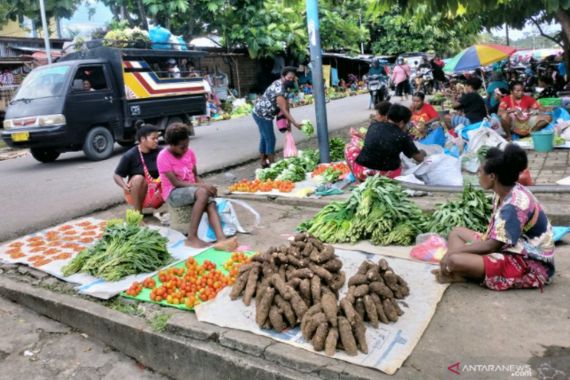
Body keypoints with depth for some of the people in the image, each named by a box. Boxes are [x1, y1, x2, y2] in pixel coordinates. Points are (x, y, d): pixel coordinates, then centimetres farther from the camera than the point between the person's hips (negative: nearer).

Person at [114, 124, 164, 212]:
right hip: (135, 192, -1)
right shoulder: (130, 155, -14)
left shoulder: (160, 152, -10)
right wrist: (124, 186, -27)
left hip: (156, 190, 2)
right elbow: (117, 175, -8)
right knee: (139, 178, -32)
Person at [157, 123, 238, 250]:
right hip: (173, 193, -6)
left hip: (192, 189, 6)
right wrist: (201, 186, -25)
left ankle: (221, 240, -48)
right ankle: (192, 238, -34)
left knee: (211, 204, -27)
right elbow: (175, 183, -18)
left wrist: (206, 185, -13)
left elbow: (195, 176, 9)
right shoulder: (163, 157, -13)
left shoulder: (189, 152, 6)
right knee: (202, 193, -36)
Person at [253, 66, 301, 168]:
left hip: (260, 113, 10)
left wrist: (288, 121, 4)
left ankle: (264, 163, 28)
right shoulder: (279, 90, -26)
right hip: (263, 115, -10)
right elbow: (284, 110, -29)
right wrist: (295, 123, -31)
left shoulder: (281, 85, 6)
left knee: (264, 138, 17)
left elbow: (286, 105, 7)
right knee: (270, 139, -3)